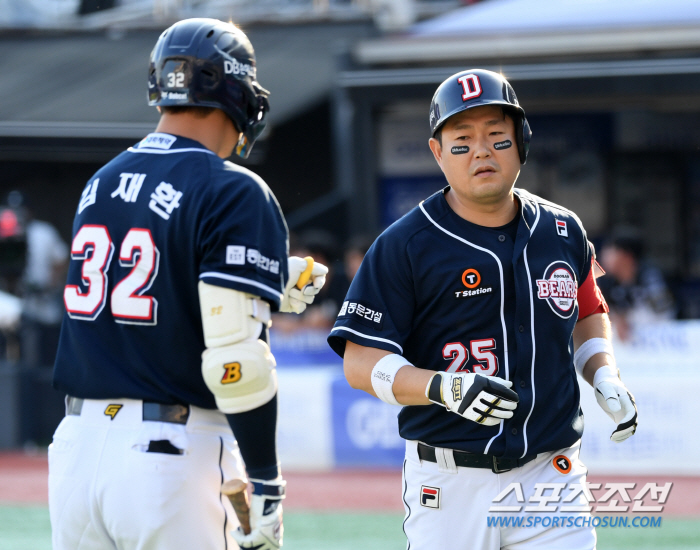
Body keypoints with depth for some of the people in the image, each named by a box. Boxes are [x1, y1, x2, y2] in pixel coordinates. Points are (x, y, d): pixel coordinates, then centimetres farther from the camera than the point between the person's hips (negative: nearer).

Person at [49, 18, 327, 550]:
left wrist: (266, 292, 26)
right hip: (174, 460, -6)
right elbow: (234, 355, -16)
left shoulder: (100, 185, 13)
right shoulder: (234, 195, -8)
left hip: (77, 445, 6)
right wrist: (266, 486, -9)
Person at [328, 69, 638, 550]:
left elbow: (589, 312, 28)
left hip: (551, 476, 3)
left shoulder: (562, 232, 10)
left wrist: (605, 378, 8)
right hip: (449, 489, -3)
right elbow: (361, 363, -7)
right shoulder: (404, 246, -4)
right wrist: (444, 388, -23)